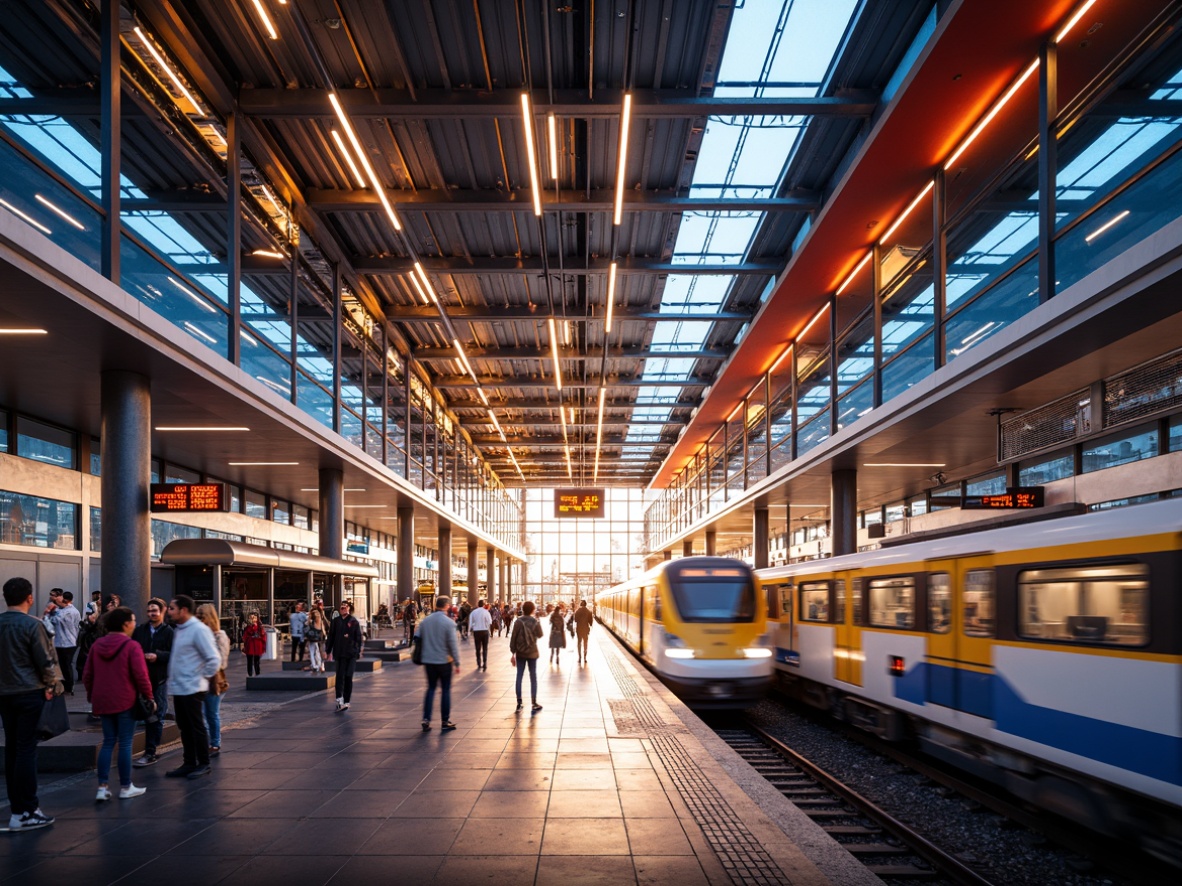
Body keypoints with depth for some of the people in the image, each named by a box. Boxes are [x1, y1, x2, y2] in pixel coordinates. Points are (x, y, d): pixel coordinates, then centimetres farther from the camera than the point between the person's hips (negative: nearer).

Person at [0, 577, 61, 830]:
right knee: (26, 749, -3)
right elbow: (46, 661, -11)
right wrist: (52, 686, 4)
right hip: (29, 693, -6)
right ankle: (25, 812, -2)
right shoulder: (32, 624, -13)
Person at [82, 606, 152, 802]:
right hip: (126, 701, -6)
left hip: (103, 701, 6)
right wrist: (149, 696, -4)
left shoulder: (97, 644, 6)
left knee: (108, 742, 13)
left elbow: (87, 675, 11)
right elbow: (141, 676, -17)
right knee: (125, 743, 3)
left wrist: (91, 696, 23)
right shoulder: (132, 646, -14)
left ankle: (103, 787, 7)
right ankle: (125, 787, 10)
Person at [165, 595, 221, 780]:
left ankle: (203, 764, 10)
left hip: (192, 689, -8)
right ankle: (189, 763, 22)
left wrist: (202, 677, -11)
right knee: (184, 728, 14)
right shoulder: (179, 629, 10)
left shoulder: (199, 630, -17)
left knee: (197, 727, 0)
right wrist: (173, 677, 11)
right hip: (178, 688, 8)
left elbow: (214, 659, -19)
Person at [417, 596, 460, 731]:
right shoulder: (448, 622, -13)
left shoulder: (425, 621, 2)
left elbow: (418, 638, 8)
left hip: (428, 660, 4)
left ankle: (426, 719, 6)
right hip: (444, 661, -4)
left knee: (430, 689, 14)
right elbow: (453, 644, -13)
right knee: (445, 690, 7)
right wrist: (457, 663, -6)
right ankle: (445, 722, 11)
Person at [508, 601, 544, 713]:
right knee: (533, 678, 7)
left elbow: (513, 638, -7)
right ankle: (534, 703, 6)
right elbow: (540, 634, 5)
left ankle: (519, 702, 12)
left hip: (520, 653, 1)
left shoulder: (518, 622, -9)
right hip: (532, 653, -1)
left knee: (519, 677, 9)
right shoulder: (535, 622, -10)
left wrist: (513, 653, 0)